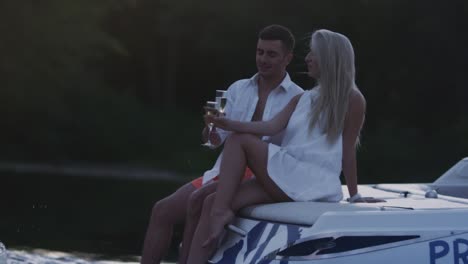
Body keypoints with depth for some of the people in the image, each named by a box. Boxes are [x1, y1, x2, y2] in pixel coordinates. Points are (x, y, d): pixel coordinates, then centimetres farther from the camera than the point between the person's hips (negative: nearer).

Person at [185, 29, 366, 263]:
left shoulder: (351, 100, 5)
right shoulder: (302, 100, 24)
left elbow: (348, 149, 0)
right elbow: (272, 126, 7)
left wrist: (354, 196, -1)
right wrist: (231, 124, -9)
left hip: (314, 184, -7)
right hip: (286, 178, 7)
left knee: (239, 141, -16)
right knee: (212, 201, -11)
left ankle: (221, 210, -23)